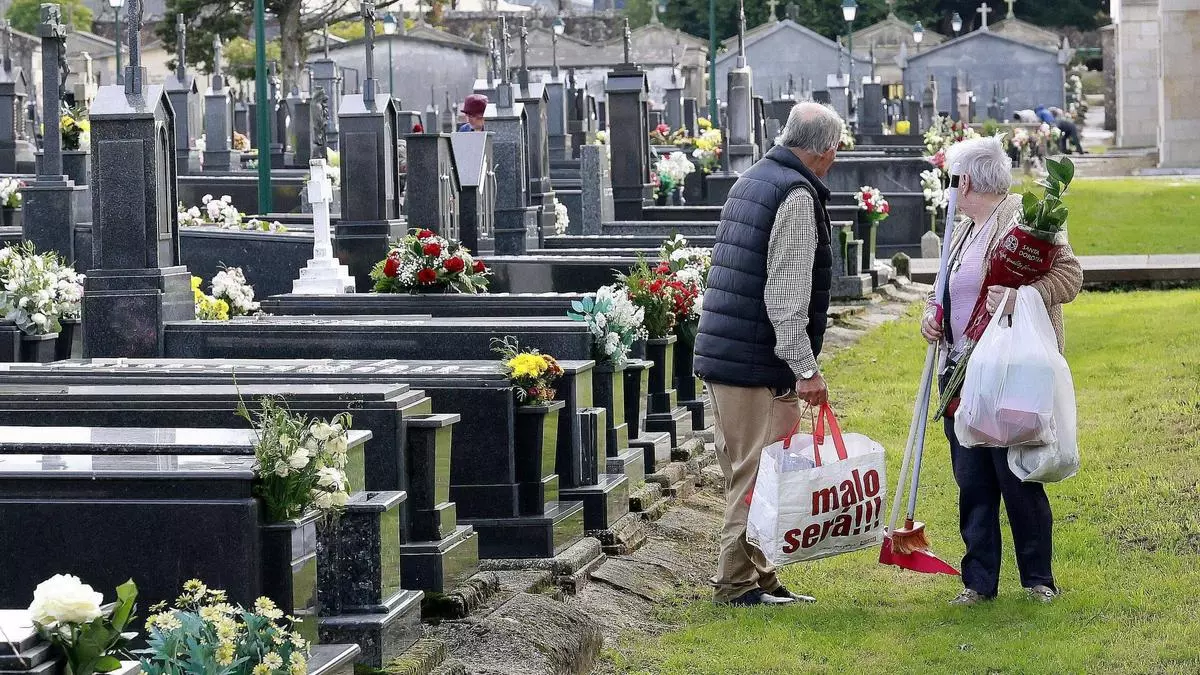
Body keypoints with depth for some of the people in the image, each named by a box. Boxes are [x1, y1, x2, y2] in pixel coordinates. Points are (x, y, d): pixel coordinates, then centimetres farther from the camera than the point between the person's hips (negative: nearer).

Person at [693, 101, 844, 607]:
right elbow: (787, 294, -19)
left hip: (719, 355, 10)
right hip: (760, 363, -10)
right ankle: (738, 580, -2)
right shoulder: (798, 195, -13)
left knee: (745, 471, 14)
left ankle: (758, 578, 20)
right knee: (760, 473, -5)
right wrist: (805, 369, -18)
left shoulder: (752, 180, 18)